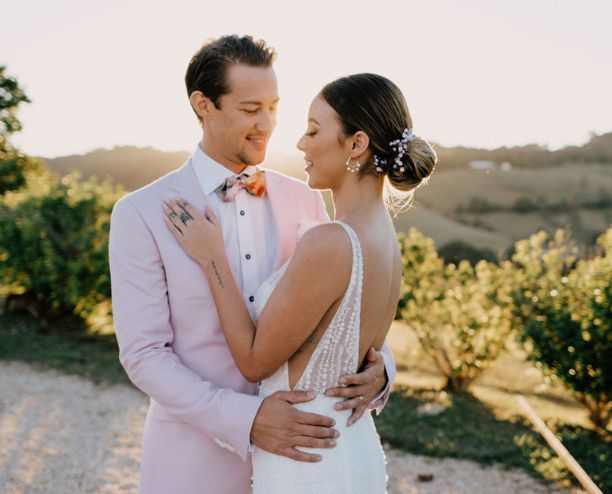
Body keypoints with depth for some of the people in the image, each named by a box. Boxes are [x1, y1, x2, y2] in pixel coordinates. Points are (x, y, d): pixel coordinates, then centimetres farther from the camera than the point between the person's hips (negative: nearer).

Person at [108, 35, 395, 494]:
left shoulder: (305, 202, -2)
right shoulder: (141, 214, -11)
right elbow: (143, 354, -12)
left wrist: (378, 367, -16)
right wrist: (245, 419, -24)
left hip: (293, 449, 3)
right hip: (196, 453, -3)